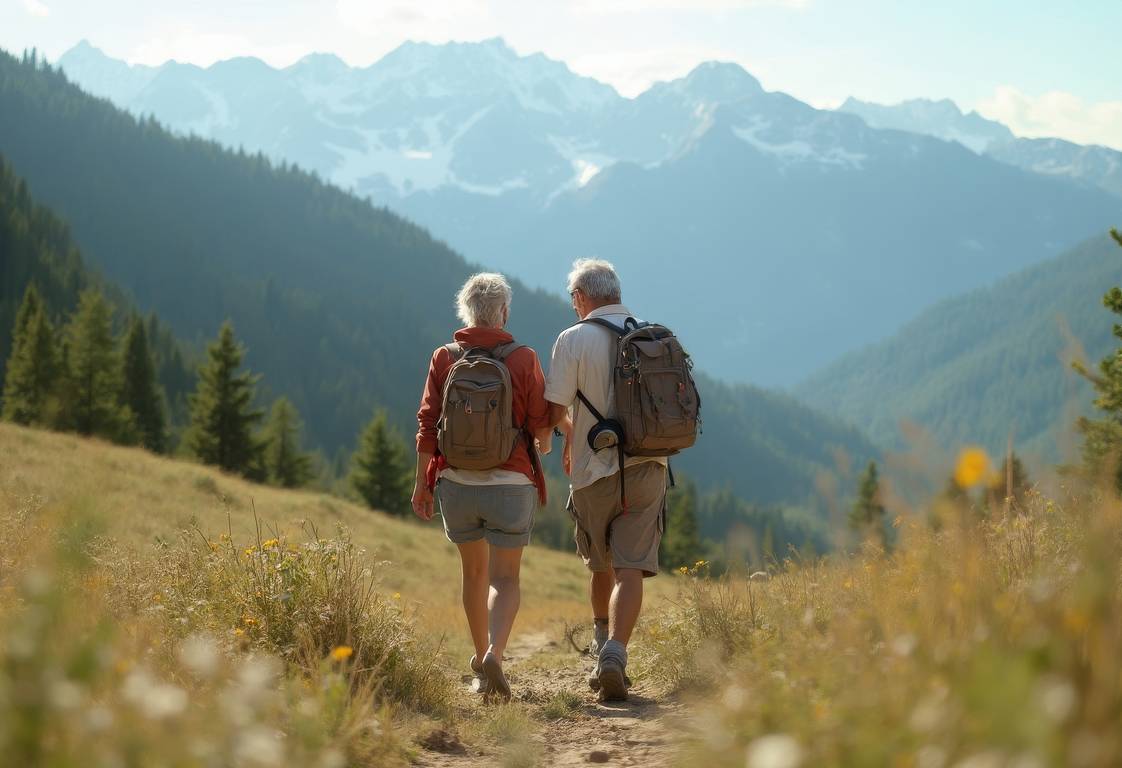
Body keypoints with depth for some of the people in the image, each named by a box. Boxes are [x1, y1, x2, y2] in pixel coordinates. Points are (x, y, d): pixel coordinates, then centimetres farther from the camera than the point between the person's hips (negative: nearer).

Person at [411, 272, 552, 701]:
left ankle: (481, 659, 28)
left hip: (457, 482, 3)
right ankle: (494, 654, -22)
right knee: (505, 578, 1)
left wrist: (422, 482, 6)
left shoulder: (444, 359, 1)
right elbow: (541, 424, -2)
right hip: (510, 484, -2)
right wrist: (543, 446, 21)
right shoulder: (524, 360, -5)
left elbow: (427, 424, -1)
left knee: (473, 572, 20)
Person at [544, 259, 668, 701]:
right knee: (630, 570, -5)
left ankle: (602, 644, 31)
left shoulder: (574, 339, -7)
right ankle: (614, 654, -21)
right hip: (647, 469, 2)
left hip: (595, 472, -2)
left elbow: (555, 411, -10)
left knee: (601, 567, 18)